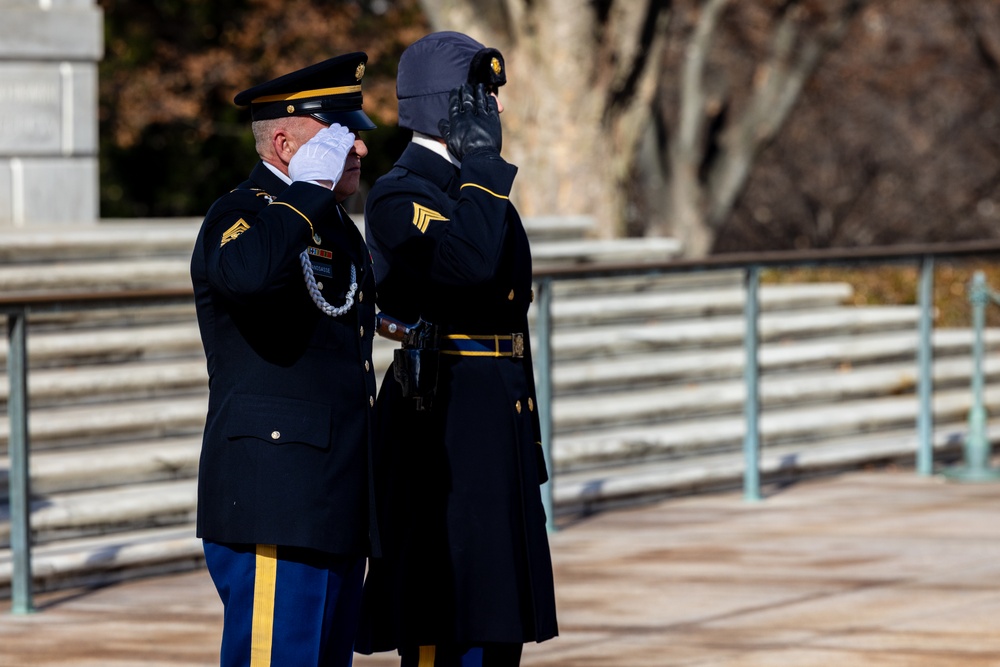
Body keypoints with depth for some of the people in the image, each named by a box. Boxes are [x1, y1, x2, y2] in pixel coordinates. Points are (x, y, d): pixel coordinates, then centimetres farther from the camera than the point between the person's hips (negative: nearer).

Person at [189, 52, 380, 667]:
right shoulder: (242, 216, -9)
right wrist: (310, 186, -21)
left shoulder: (338, 228, 21)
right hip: (275, 501, -9)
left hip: (339, 507, 10)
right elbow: (251, 271, -36)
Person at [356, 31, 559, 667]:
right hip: (442, 420, -9)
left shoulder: (476, 188, 18)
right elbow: (471, 263, -31)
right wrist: (481, 167, -20)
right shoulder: (398, 197, -11)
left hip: (496, 420, 9)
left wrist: (525, 440, 22)